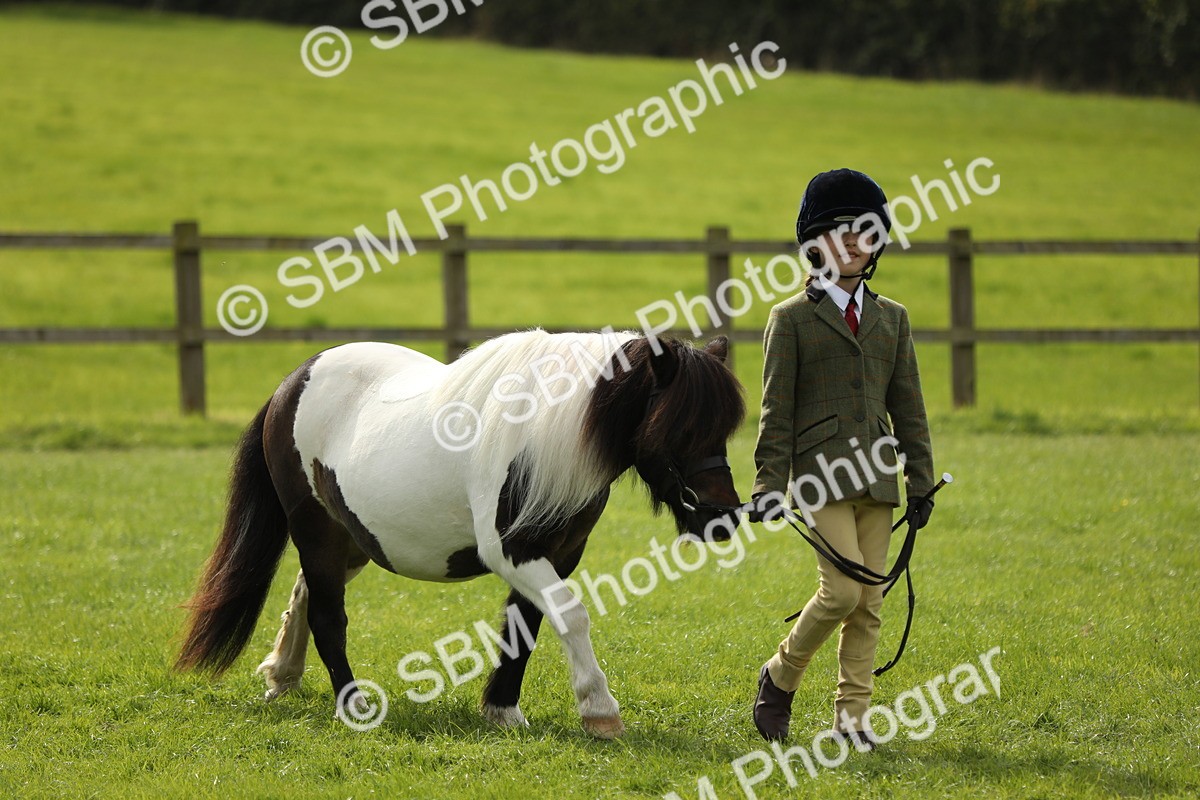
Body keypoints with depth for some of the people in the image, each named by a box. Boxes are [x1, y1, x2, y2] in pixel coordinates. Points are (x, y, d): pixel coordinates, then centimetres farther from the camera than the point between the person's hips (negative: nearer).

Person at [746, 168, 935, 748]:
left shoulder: (891, 318, 15)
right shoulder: (792, 319, 2)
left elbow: (908, 407, 16)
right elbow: (776, 411, 0)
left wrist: (920, 481, 12)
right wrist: (769, 484, -6)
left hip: (876, 477, 5)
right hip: (821, 475, -5)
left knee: (870, 602, 3)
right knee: (843, 591, -15)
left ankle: (851, 714, 9)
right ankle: (781, 677, 7)